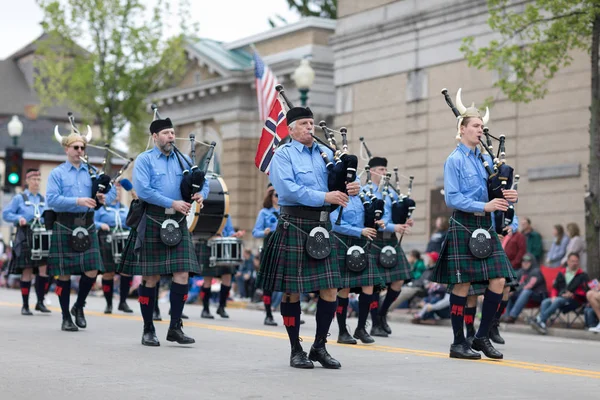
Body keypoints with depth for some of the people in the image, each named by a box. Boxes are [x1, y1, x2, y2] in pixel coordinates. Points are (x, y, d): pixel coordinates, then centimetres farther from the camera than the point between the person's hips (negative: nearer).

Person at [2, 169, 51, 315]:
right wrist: (19, 218, -15)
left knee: (44, 268, -9)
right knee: (27, 271, -2)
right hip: (25, 238, -3)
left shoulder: (43, 199, 16)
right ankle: (25, 306, 5)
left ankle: (40, 302, 2)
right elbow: (6, 214, 2)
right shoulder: (19, 198, 5)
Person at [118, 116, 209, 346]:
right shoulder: (144, 160, -1)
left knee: (182, 275, -4)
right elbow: (143, 190, -14)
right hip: (152, 222, -4)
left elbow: (202, 181, 18)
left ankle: (175, 328, 5)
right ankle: (148, 330, 12)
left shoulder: (182, 160, 14)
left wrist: (201, 193, -6)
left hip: (177, 223, 4)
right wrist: (172, 203, -17)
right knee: (150, 277, 1)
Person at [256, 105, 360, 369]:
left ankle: (319, 347, 14)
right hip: (294, 226, -5)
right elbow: (288, 189, -15)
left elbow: (343, 179, 17)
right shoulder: (283, 155, -1)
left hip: (321, 227, 5)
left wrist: (352, 187, -7)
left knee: (330, 290, 0)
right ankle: (296, 350, 13)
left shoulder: (325, 154, 16)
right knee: (292, 291, 2)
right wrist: (324, 197, -21)